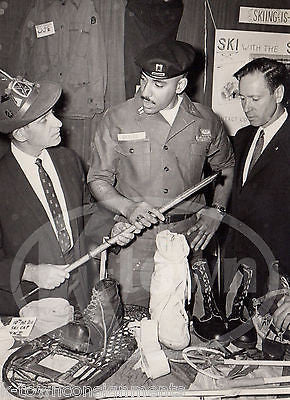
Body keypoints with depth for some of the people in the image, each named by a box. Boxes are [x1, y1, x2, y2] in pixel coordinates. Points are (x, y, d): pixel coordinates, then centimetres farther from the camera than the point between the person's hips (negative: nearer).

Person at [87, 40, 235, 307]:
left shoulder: (207, 122, 1)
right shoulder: (116, 120, -5)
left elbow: (226, 167, 18)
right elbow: (98, 179, 0)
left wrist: (216, 211, 5)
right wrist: (127, 207, -17)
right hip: (133, 246, -1)